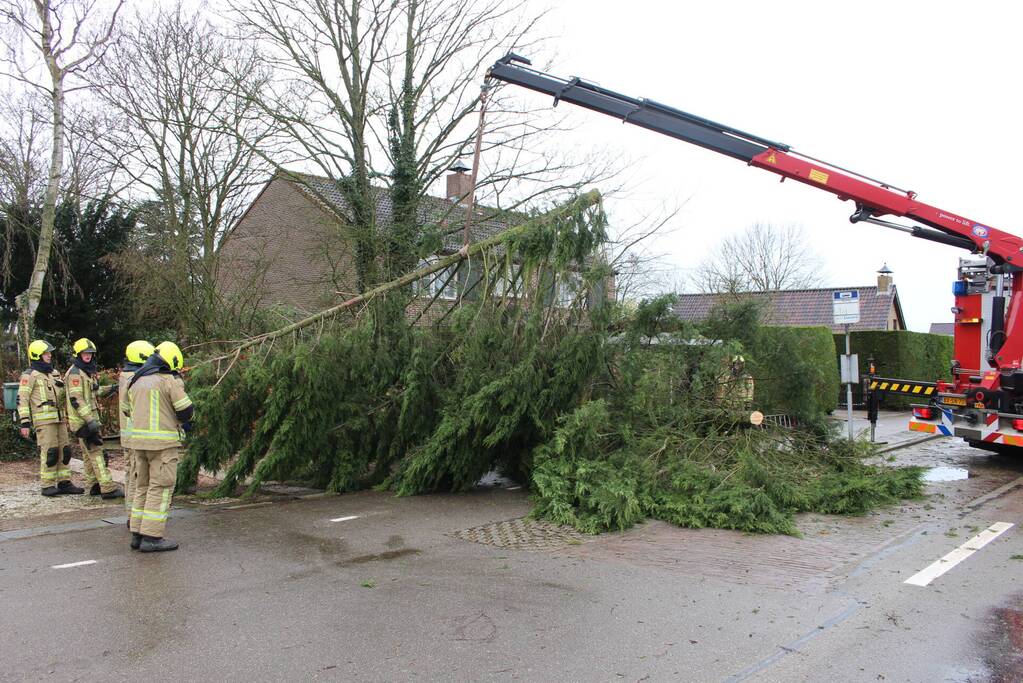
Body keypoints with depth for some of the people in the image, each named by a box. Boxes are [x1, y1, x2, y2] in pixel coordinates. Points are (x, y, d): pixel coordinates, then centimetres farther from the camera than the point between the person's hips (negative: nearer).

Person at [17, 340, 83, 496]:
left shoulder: (54, 373, 18)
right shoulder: (29, 375, -4)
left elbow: (63, 394, 28)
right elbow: (22, 400, -8)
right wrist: (24, 422, -14)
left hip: (59, 418, 7)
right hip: (43, 419, -7)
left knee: (64, 450, 6)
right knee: (49, 452, -8)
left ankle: (64, 483, 12)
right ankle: (47, 486, 0)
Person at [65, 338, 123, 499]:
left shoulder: (88, 372, 16)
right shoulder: (75, 373, -14)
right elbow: (76, 400, -22)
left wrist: (109, 390, 17)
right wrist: (90, 420, -28)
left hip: (89, 418, 10)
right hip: (82, 420, -10)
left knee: (88, 454, 14)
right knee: (96, 452, -13)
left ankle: (94, 486, 21)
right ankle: (108, 489, -16)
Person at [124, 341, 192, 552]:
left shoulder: (136, 382, 15)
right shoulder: (170, 381, -8)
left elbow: (132, 410, 18)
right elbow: (185, 410, -10)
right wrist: (183, 422, 14)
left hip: (138, 439, 7)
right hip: (163, 441, -7)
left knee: (142, 486, 16)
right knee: (160, 488, -3)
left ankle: (137, 534, 18)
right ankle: (152, 537, -3)